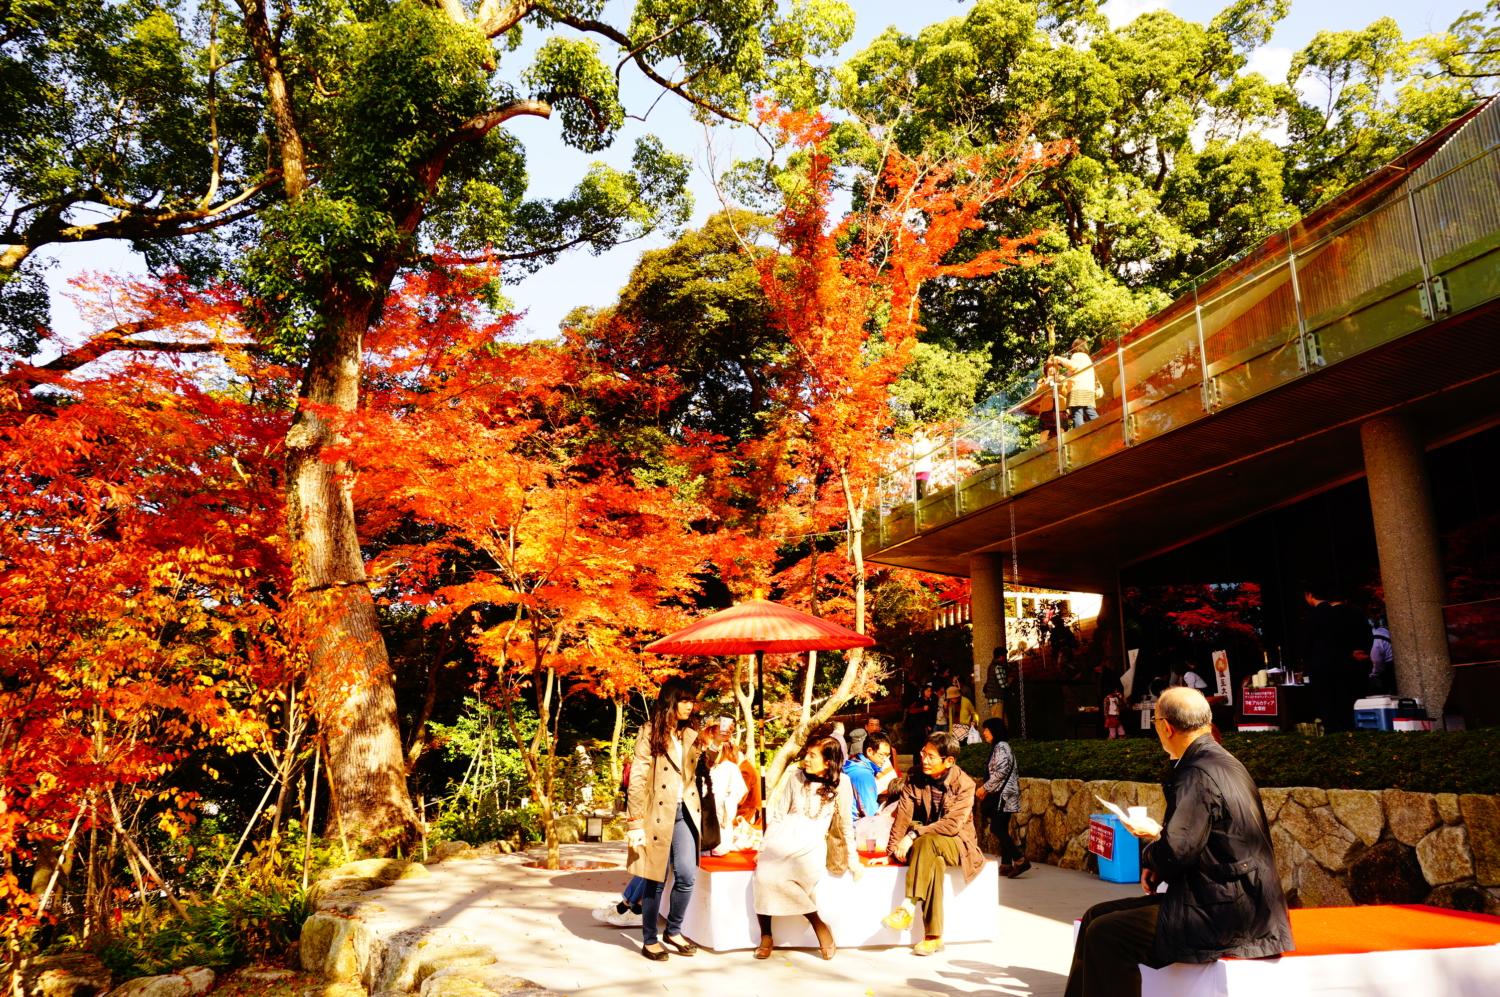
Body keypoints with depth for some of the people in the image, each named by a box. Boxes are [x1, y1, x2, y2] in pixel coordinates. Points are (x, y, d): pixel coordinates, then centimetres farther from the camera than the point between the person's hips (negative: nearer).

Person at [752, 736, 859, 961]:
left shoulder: (841, 783, 1)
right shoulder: (795, 776, 8)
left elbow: (846, 822, 7)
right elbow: (777, 814, 10)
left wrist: (852, 859, 6)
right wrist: (765, 846, 1)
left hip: (812, 843, -2)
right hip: (783, 837, 2)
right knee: (763, 874, -27)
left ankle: (819, 926, -9)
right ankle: (765, 936, -9)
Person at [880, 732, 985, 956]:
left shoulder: (964, 784, -13)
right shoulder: (915, 780, -1)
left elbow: (952, 824, -22)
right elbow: (903, 816, -8)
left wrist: (913, 835, -28)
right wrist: (892, 850, -19)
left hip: (956, 843, -3)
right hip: (924, 844, 3)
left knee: (927, 842, -36)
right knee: (934, 862, -33)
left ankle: (908, 908, -35)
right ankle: (933, 936, -30)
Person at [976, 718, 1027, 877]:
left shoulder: (1000, 747, -12)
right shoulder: (1002, 746, 19)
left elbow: (1001, 772, -21)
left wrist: (985, 788, -15)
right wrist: (987, 790, 17)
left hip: (1003, 795, -10)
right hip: (1002, 794, 10)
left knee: (996, 829, -12)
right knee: (1002, 829, 9)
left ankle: (1020, 860, -14)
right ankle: (1006, 865, 10)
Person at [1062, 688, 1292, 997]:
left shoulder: (1199, 774, -20)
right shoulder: (1222, 763, 12)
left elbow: (1175, 852, -25)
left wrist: (1152, 838, -4)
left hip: (1225, 917, -10)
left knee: (1104, 935, -13)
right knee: (1097, 916, 10)